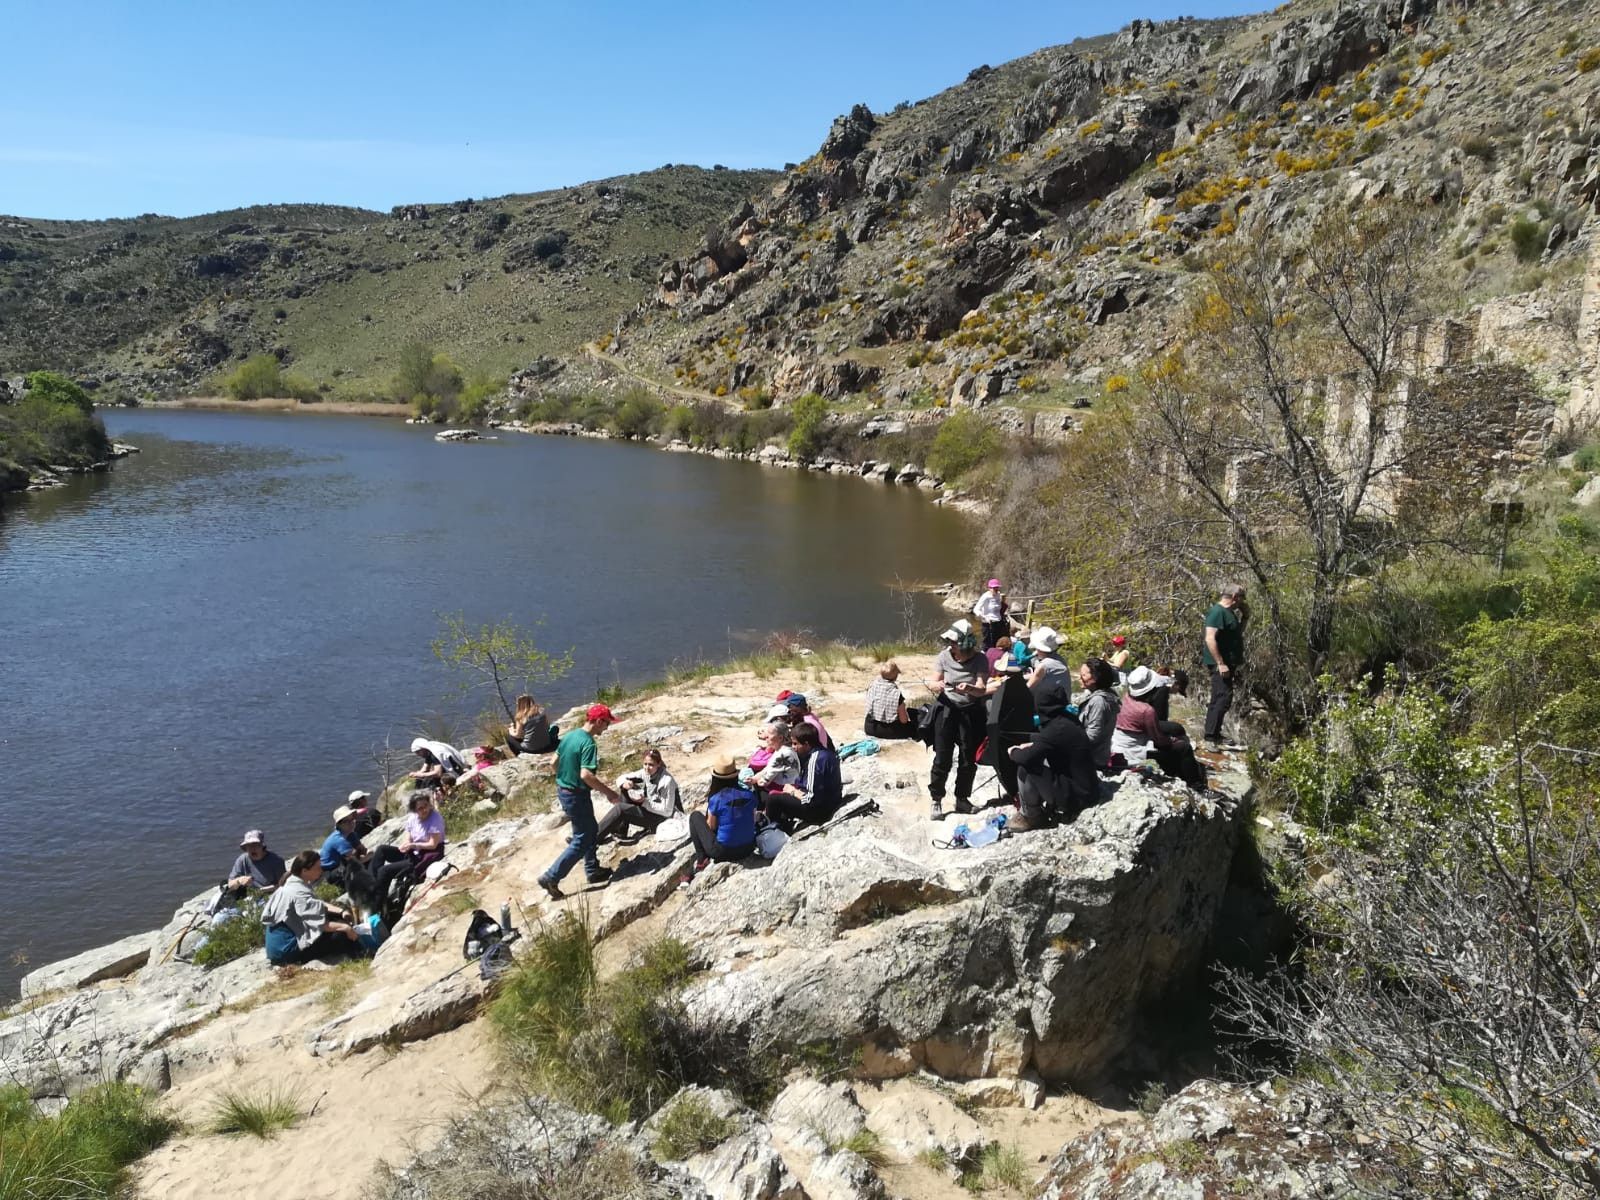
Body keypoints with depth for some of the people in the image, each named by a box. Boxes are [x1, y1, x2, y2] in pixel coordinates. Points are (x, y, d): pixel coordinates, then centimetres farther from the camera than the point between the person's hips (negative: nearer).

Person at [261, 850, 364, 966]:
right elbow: (320, 924, -29)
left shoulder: (292, 883, 7)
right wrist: (345, 927, -22)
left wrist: (341, 912, 5)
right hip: (285, 949, -11)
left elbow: (317, 904, 16)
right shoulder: (299, 892, -24)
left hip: (280, 944, 11)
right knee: (341, 936, -14)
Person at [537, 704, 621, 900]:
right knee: (582, 840, 2)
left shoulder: (569, 736, 4)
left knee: (590, 830, 22)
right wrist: (609, 793, -24)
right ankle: (551, 877, 3)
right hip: (576, 796, -9)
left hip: (563, 790, 9)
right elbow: (586, 775, -32)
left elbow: (555, 763, 12)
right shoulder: (588, 744, -24)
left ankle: (593, 870, 32)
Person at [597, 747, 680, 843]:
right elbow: (621, 778, 0)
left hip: (663, 818, -8)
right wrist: (624, 783, -25)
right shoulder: (645, 773, -5)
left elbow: (667, 811, -23)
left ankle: (594, 837, -11)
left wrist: (644, 801, -28)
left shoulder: (667, 780, -25)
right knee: (625, 790, -4)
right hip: (650, 809, 8)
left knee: (620, 808, -20)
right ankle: (620, 830, -3)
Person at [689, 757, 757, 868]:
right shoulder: (749, 795, -4)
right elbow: (752, 821, 8)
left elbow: (711, 827, -4)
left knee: (695, 815, 12)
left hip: (722, 851, -5)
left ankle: (701, 859, 9)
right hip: (747, 849, 5)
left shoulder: (716, 799, -15)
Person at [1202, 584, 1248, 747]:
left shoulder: (1230, 612, 15)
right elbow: (1210, 639, -23)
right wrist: (1220, 663, -26)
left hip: (1228, 664, 10)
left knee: (1218, 699, 15)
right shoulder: (1217, 612, -15)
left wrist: (1244, 613, 12)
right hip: (1220, 664, -10)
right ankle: (1211, 737, -18)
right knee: (1224, 698, -16)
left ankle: (1214, 734, 24)